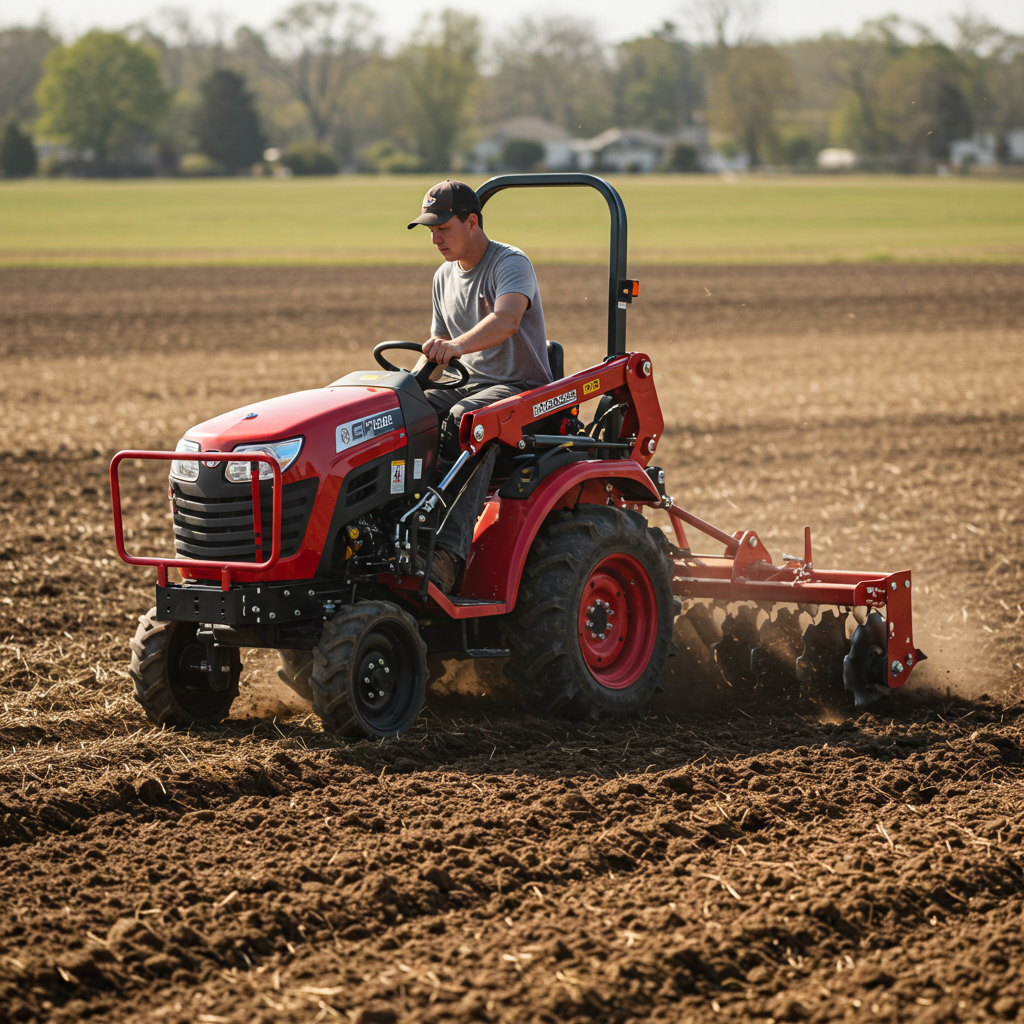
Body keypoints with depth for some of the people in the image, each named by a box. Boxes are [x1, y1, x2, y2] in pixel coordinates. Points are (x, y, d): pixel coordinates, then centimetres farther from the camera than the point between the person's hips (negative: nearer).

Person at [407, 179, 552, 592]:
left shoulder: (512, 264, -11)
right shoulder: (445, 277, 14)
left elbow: (506, 321, -32)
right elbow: (437, 350, 22)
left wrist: (457, 345, -50)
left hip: (521, 388, -7)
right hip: (470, 384, 7)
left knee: (464, 420, -39)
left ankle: (449, 552, -49)